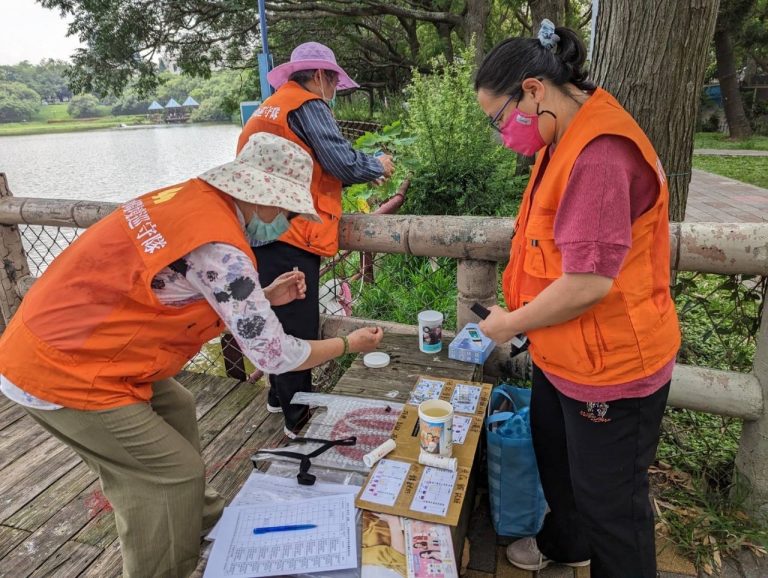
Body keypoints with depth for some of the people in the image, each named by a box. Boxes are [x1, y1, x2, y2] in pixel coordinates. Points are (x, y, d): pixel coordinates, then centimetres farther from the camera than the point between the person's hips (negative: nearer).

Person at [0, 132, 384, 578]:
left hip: (59, 341, 9)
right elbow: (276, 357, -19)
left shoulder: (191, 198, 1)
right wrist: (349, 344, -4)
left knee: (175, 408, 21)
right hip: (61, 371, -9)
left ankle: (198, 514, 40)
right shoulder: (220, 250, -27)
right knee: (175, 472, 0)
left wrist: (264, 298, 6)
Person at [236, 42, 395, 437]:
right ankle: (299, 419, 11)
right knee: (298, 331, -1)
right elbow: (344, 163, -13)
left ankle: (280, 396, 36)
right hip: (288, 236, -10)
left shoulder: (270, 107, 23)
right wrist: (379, 166, 6)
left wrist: (359, 174, 21)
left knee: (281, 322, 21)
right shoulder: (307, 105, -6)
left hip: (262, 233, 10)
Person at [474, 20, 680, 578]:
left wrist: (510, 324, -15)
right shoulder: (563, 143, 6)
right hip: (563, 357, 10)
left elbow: (589, 282, -30)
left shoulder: (600, 154, -27)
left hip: (611, 368, -10)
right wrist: (519, 314, 7)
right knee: (555, 456, 29)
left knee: (609, 500, 11)